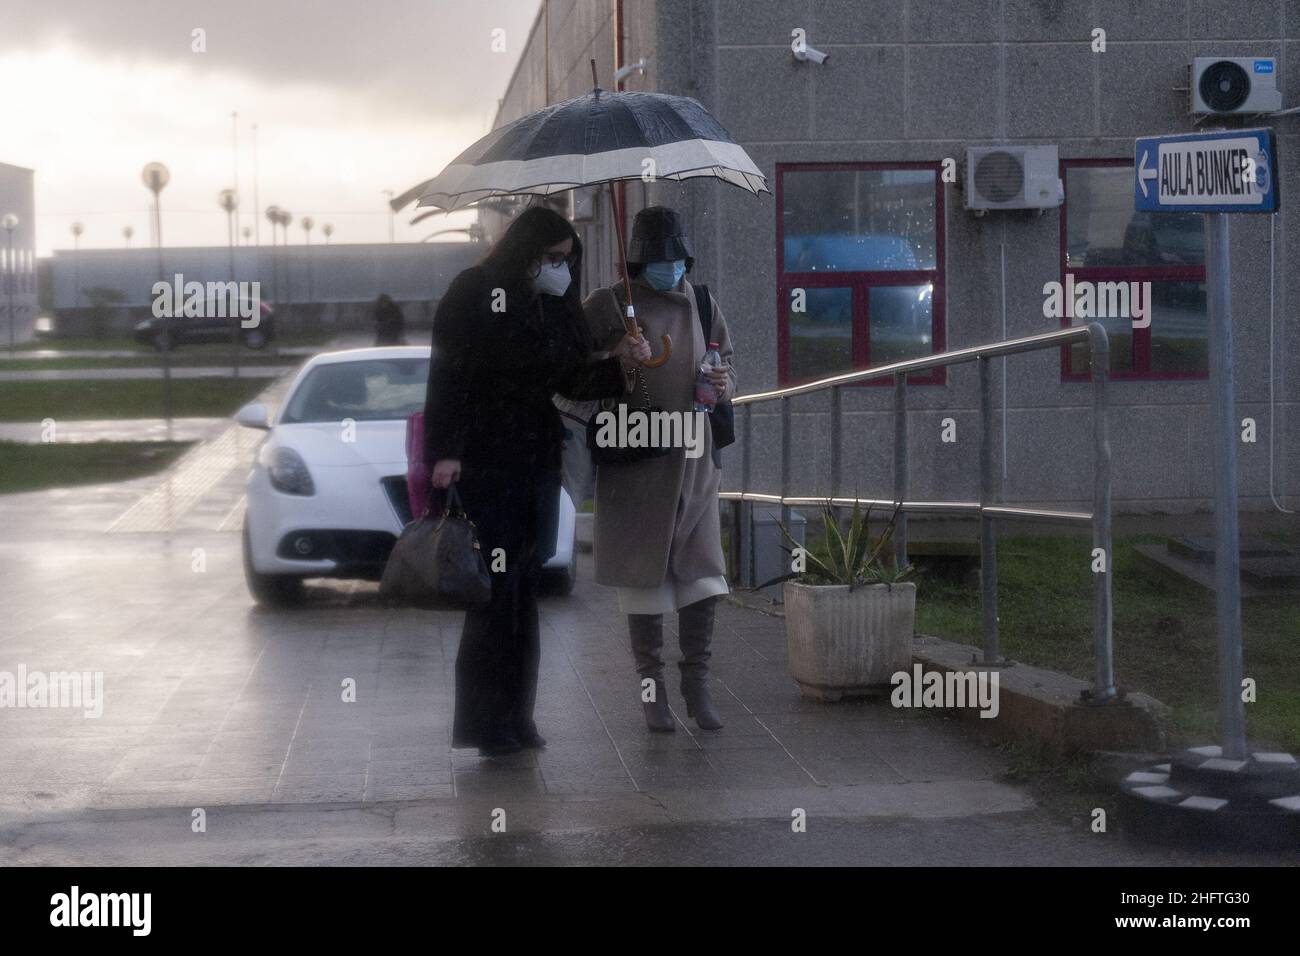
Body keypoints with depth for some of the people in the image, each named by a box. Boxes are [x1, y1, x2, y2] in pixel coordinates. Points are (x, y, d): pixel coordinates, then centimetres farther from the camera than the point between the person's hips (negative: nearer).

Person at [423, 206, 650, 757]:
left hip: (537, 463, 6)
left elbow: (572, 381, 14)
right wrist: (443, 453, -18)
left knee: (524, 589, 7)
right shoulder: (475, 293, -6)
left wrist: (618, 365, -5)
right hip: (483, 462, -6)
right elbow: (447, 375, -11)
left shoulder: (554, 305, 13)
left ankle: (513, 718, 12)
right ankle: (485, 722, -2)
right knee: (496, 588, -8)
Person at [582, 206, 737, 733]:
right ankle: (652, 688, 12)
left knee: (701, 572, -1)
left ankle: (697, 684, 9)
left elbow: (727, 365, 16)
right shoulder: (608, 306, -4)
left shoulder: (702, 306, 8)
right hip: (633, 459, -3)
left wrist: (724, 384, -6)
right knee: (644, 573, 2)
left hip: (692, 458, 3)